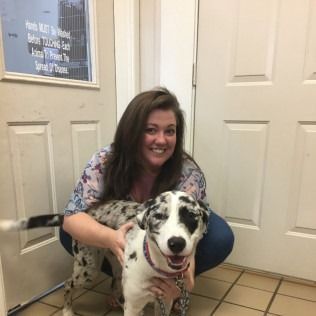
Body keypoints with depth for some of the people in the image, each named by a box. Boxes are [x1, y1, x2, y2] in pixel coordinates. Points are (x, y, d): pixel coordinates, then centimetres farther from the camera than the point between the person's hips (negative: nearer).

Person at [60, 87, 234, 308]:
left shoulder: (189, 174, -28)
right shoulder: (105, 162, -26)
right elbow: (72, 216, -29)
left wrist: (183, 276, -55)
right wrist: (110, 238, -50)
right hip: (123, 236, 1)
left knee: (221, 238, -26)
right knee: (69, 233, -23)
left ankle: (174, 281, 1)